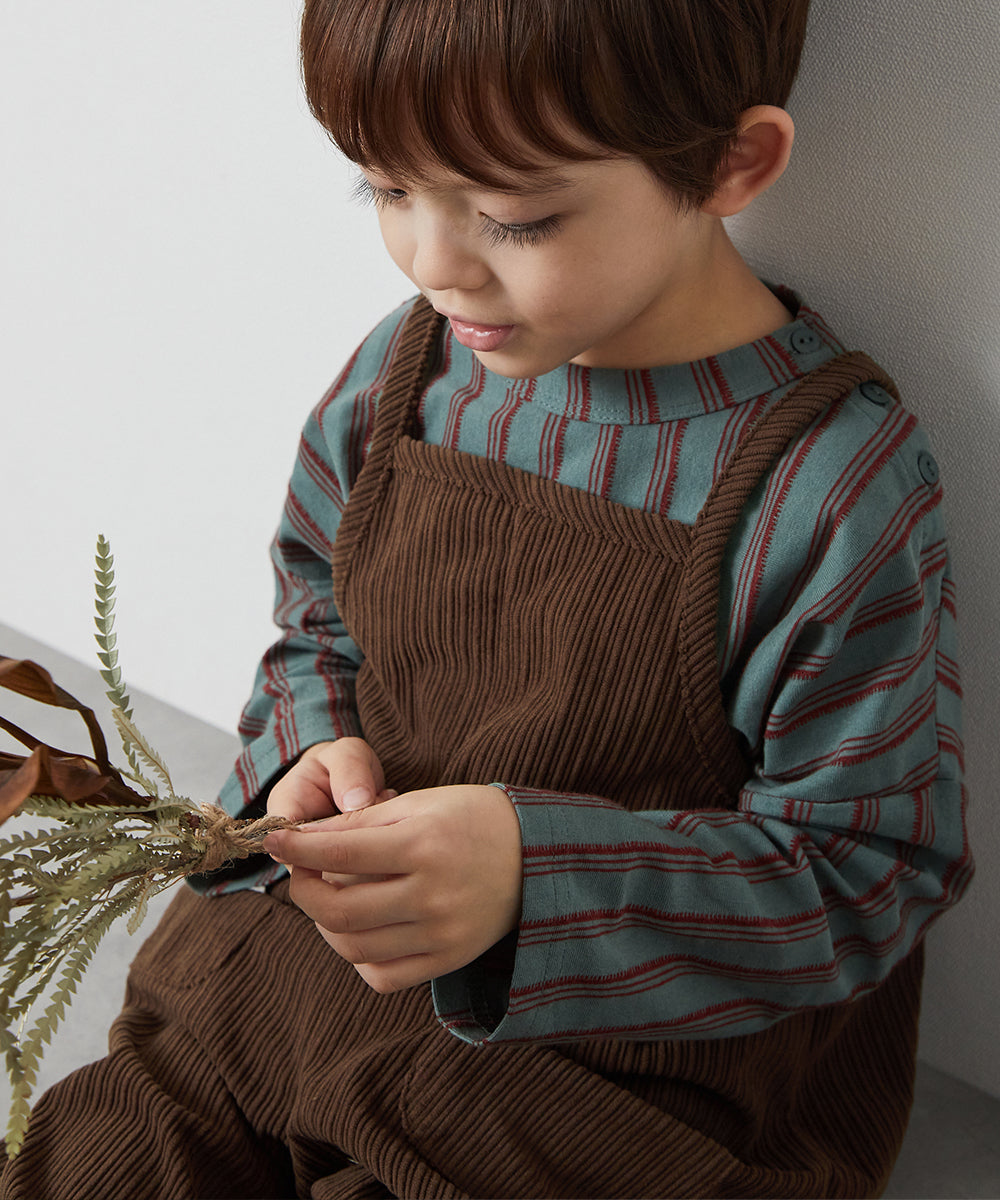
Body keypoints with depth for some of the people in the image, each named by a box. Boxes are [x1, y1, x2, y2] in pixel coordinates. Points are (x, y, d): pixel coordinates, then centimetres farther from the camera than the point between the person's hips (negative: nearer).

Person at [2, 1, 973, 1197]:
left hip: (640, 1050, -4)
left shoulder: (839, 492, -22)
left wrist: (538, 877, -31)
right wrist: (316, 752, -12)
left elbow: (869, 867, -18)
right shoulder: (403, 370, -5)